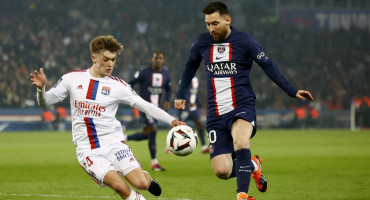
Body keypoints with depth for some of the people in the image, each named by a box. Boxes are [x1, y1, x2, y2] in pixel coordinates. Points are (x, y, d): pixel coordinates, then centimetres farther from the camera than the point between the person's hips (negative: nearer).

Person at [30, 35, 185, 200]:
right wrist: (41, 88, -14)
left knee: (140, 183, -15)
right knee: (120, 187, -22)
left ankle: (145, 177, 21)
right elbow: (45, 101, 9)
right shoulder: (73, 78, 2)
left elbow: (145, 106, -4)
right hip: (87, 149, -1)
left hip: (113, 143, 1)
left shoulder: (117, 85, 0)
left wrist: (171, 121, -17)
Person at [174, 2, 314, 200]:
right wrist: (180, 94, 27)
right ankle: (253, 166, 24)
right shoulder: (202, 43, 6)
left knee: (240, 141, -38)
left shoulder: (244, 41, -4)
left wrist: (292, 91, -8)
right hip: (216, 114, 4)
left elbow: (268, 66, -2)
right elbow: (190, 66, 26)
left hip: (242, 108, -4)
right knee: (222, 171, -8)